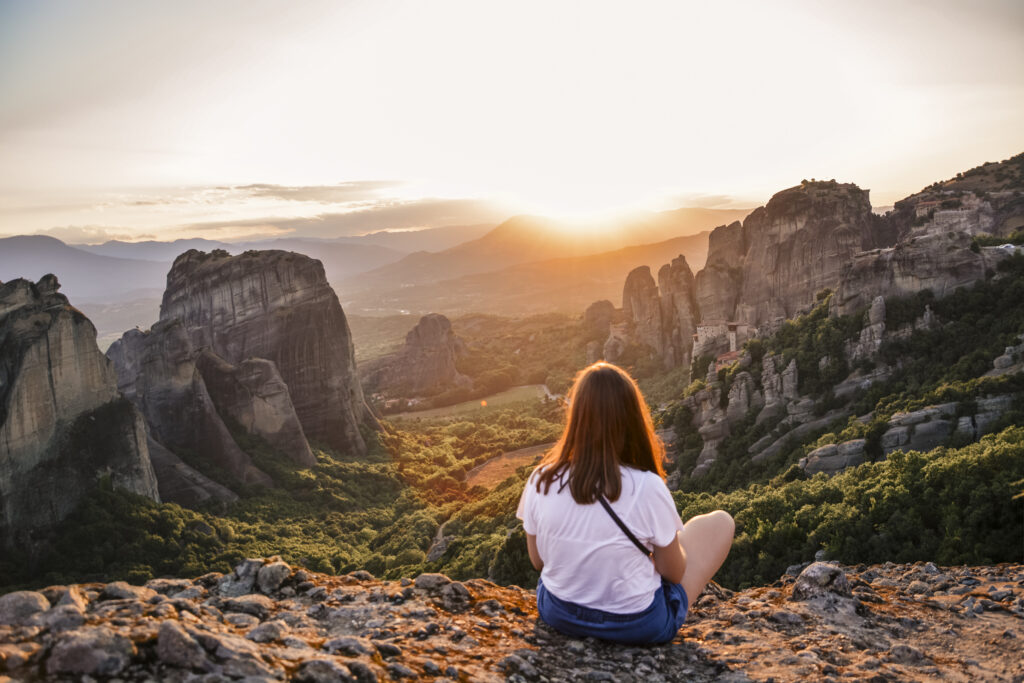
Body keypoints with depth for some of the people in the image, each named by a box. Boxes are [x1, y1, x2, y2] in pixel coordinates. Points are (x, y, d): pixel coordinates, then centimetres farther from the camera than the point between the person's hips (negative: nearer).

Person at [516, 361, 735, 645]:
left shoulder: (541, 481, -17)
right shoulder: (648, 488, -27)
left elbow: (538, 561, -2)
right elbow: (674, 572, -11)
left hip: (558, 614, 4)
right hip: (637, 626, -4)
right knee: (720, 522, 14)